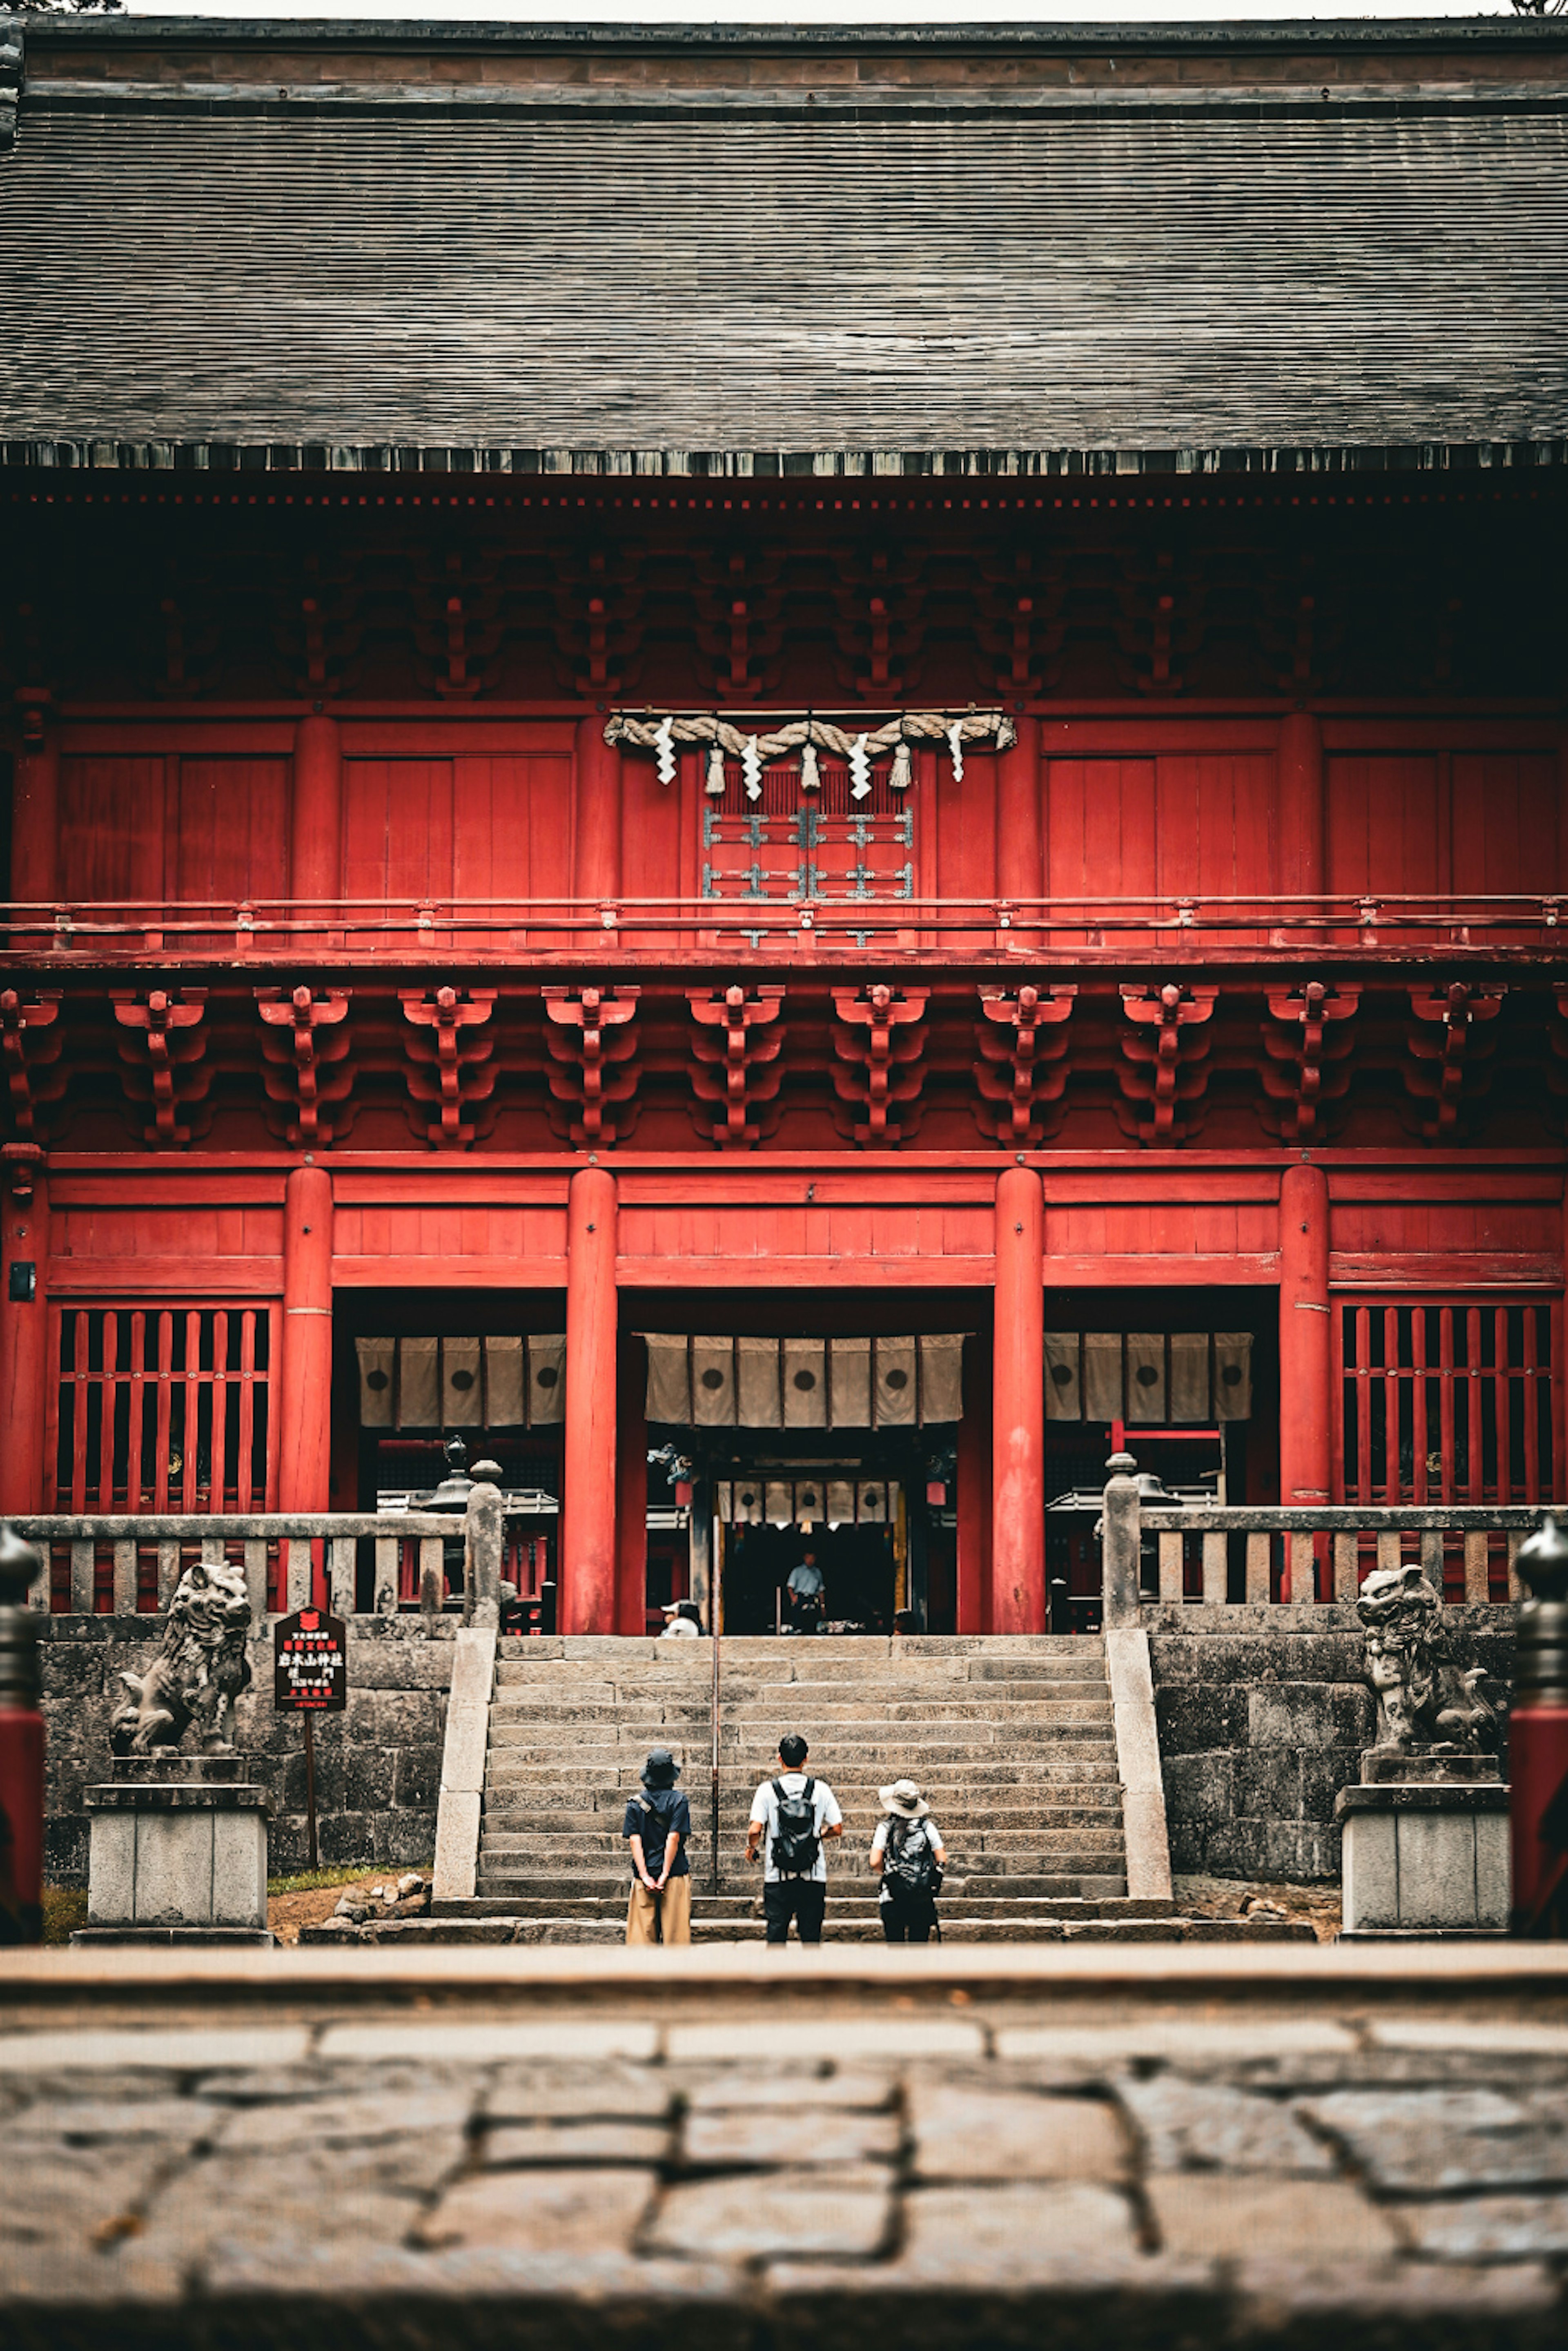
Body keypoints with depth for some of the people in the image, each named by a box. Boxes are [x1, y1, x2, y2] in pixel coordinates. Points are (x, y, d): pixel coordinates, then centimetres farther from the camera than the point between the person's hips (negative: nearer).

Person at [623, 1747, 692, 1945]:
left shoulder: (635, 1804, 5)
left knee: (643, 1932, 4)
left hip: (644, 1878, 2)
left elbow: (634, 1841, -3)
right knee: (675, 1933, 2)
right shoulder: (678, 1801, -3)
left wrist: (645, 1876, -7)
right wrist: (665, 1875, -9)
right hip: (675, 1876, -2)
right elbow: (674, 1838, -10)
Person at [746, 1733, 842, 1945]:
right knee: (811, 1934, 5)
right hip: (813, 1877, 1)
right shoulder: (821, 1790, 0)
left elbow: (755, 1830, -10)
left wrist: (751, 1848, 11)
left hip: (777, 1877, -1)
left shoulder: (768, 1790, -4)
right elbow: (837, 1829, 1)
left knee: (776, 1935, 4)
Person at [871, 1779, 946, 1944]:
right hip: (923, 1899, 2)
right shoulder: (927, 1826, 1)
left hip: (894, 1899, -2)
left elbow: (875, 1862, -8)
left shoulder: (886, 1827, -4)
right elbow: (942, 1860, 1)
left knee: (895, 1943, 5)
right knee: (919, 1943, 6)